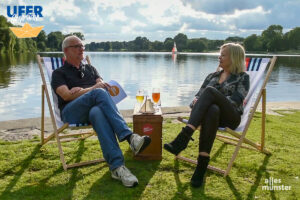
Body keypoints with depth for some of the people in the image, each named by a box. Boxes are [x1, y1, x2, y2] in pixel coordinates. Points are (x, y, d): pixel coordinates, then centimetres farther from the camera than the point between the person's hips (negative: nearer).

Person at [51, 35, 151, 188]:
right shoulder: (59, 73, 17)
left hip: (93, 109, 3)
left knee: (98, 113, -39)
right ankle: (128, 136, -45)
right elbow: (66, 95, -3)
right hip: (71, 113, -3)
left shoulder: (90, 69, 31)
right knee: (99, 93, -35)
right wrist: (92, 89, -6)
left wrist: (81, 90, -2)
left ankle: (117, 167, -53)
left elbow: (103, 84, 12)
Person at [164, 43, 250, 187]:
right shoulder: (212, 76, 26)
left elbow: (236, 100, -5)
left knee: (210, 91, -33)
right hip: (209, 112, 3)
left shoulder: (243, 78, 13)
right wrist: (196, 101, -7)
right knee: (212, 110, -38)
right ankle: (202, 164, -49)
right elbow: (199, 94, 20)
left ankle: (183, 137, -46)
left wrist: (205, 99, -17)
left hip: (230, 117, -3)